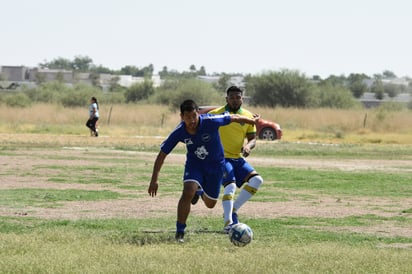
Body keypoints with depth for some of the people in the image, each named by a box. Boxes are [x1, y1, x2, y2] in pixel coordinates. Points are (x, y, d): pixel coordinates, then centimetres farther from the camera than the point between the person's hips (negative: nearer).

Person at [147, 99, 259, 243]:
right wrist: (154, 179, -18)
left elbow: (234, 118, -13)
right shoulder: (179, 132, -23)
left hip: (215, 165, 0)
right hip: (194, 164, 0)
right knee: (187, 193, -26)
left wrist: (254, 121, 2)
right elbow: (162, 154, -14)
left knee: (210, 204, 12)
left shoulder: (211, 122, -30)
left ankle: (200, 192, 50)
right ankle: (180, 232, -13)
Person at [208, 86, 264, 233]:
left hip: (238, 158, 6)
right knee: (230, 184, -25)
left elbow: (252, 138, 11)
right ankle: (228, 222, -25)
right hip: (221, 158, -6)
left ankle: (232, 210, -3)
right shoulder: (216, 114, -5)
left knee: (257, 179, -10)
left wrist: (248, 146, -13)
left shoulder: (248, 116, 7)